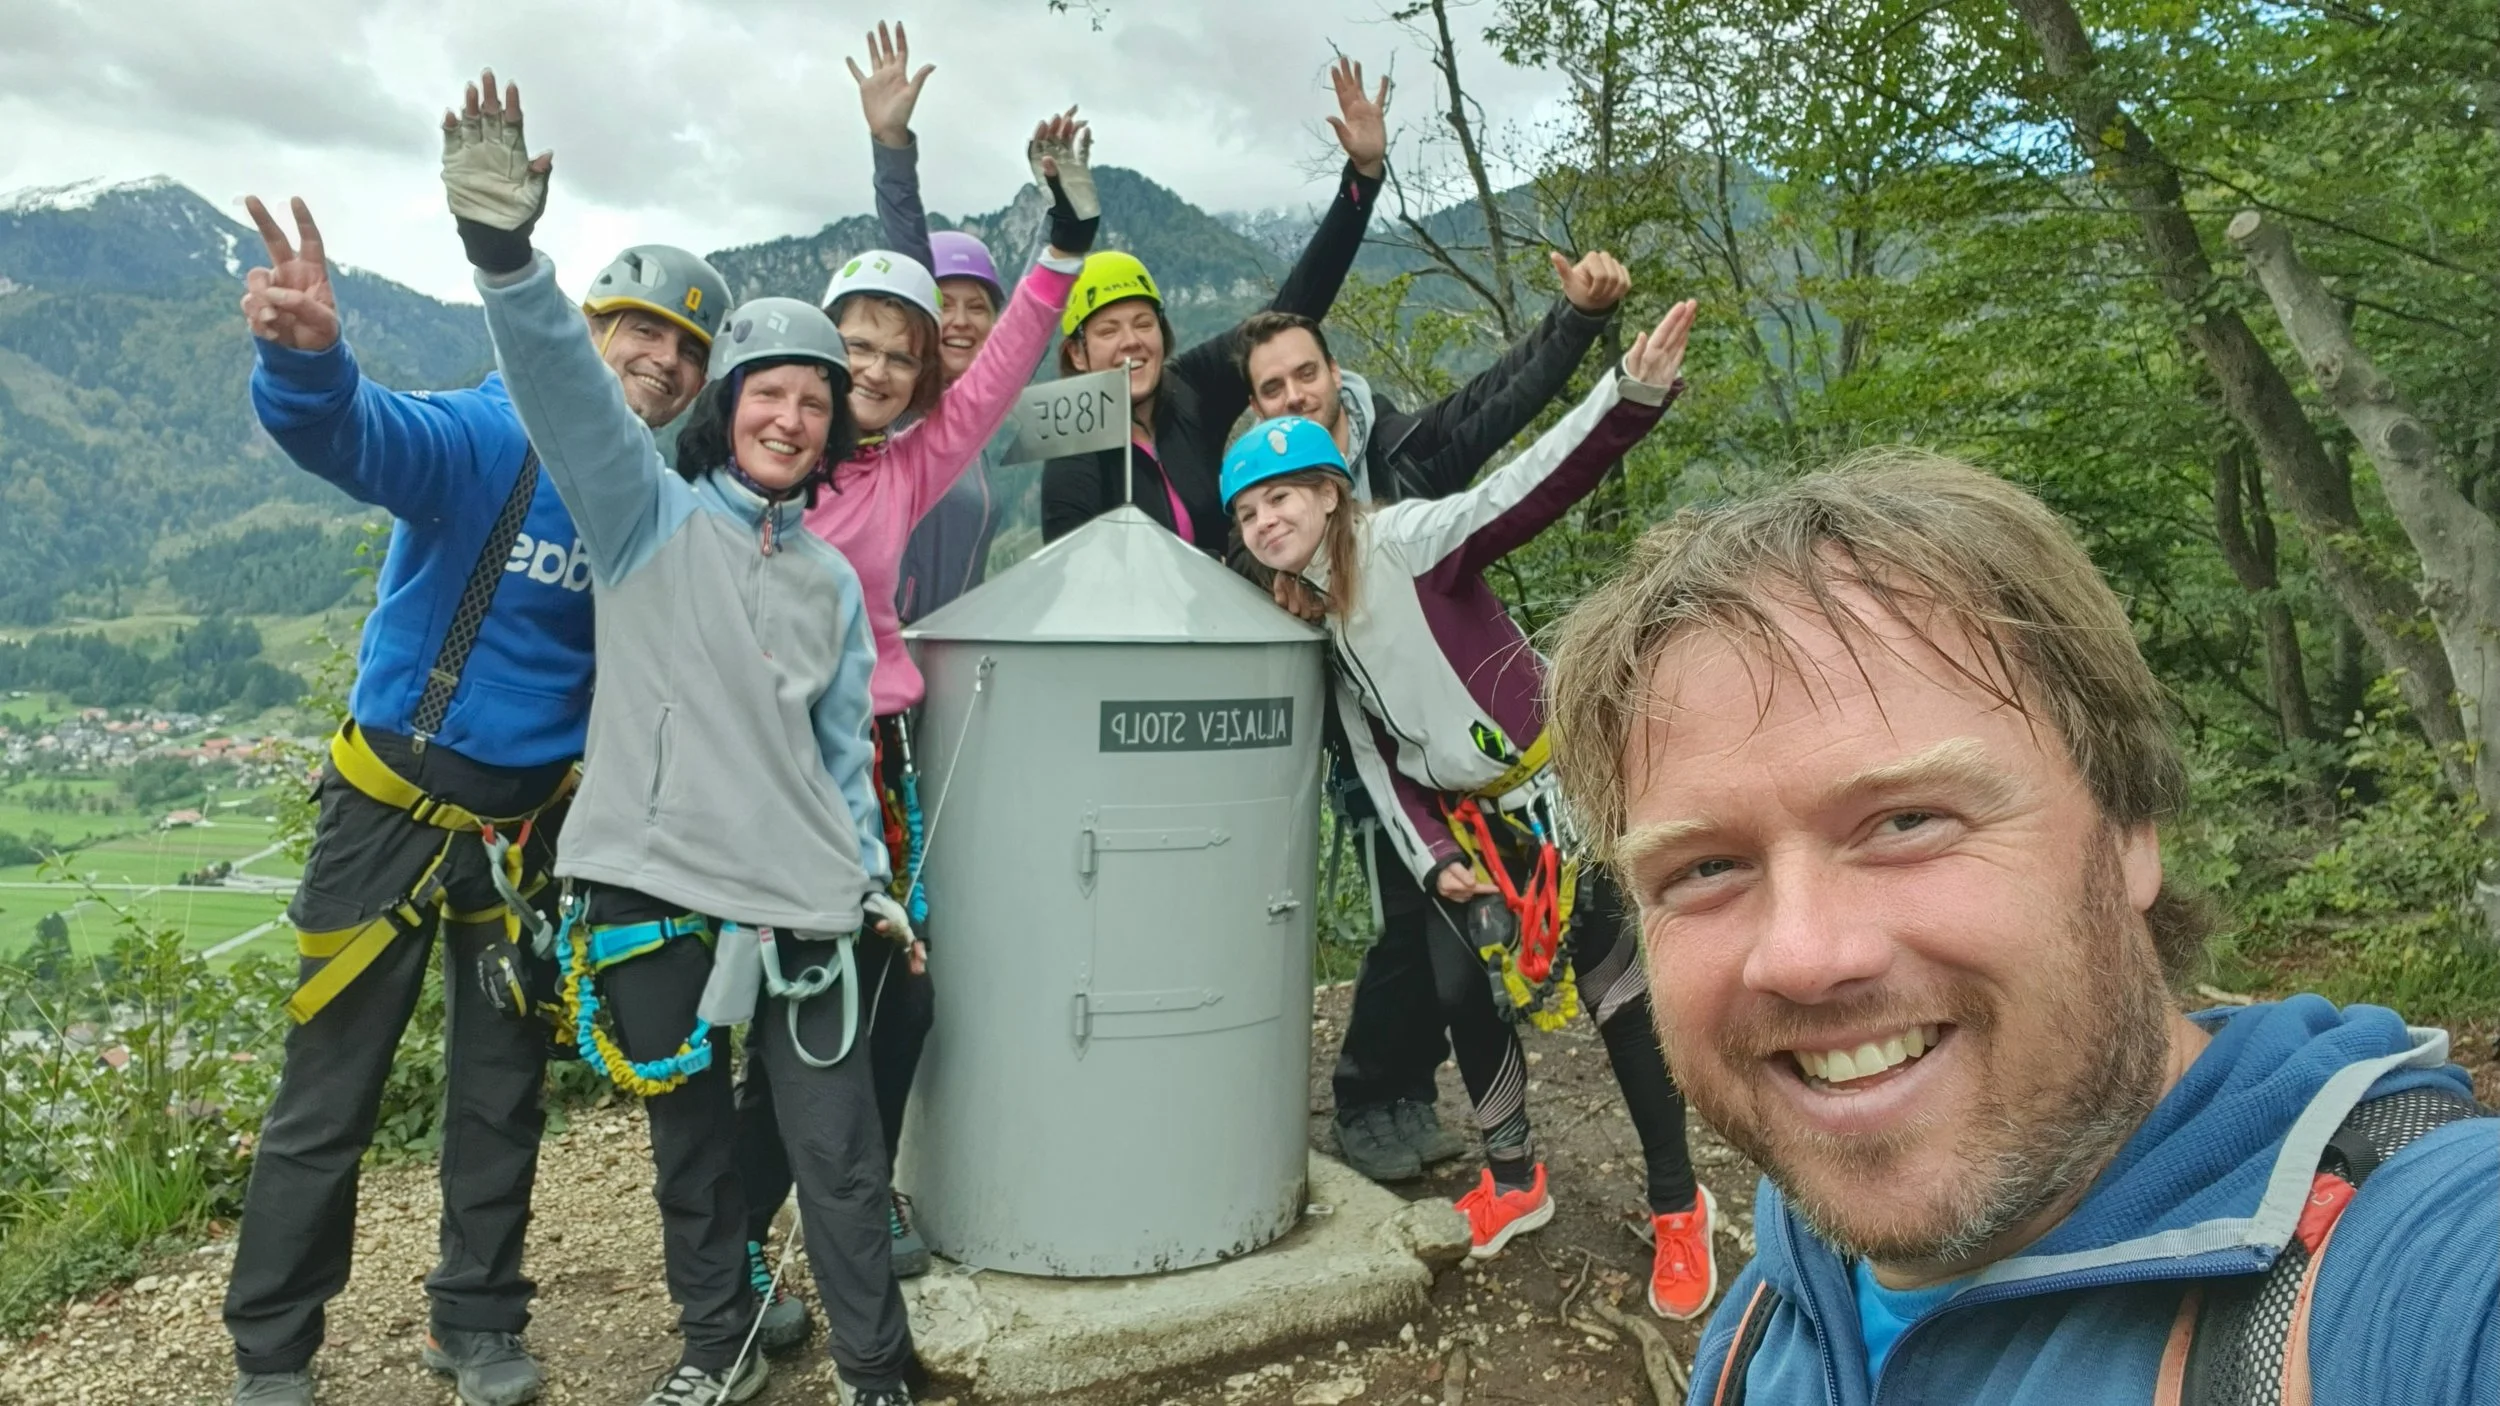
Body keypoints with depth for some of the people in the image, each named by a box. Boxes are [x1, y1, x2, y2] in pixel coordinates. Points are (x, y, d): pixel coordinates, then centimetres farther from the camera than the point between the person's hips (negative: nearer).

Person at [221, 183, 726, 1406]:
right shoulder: (481, 441, -15)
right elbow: (352, 434, -35)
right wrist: (306, 355, -55)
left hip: (533, 827, 4)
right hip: (393, 808, -3)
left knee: (502, 1093, 14)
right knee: (328, 1097, 6)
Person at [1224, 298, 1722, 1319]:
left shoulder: (1406, 542, -17)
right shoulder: (1311, 619, 4)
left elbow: (1529, 487, -32)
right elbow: (1376, 757, 7)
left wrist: (1632, 395, -47)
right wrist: (1430, 857, -3)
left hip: (1553, 785, -6)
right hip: (1464, 817, 6)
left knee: (1617, 988, -2)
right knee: (1459, 987, 3)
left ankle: (1678, 1208, 16)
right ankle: (1514, 1179, 27)